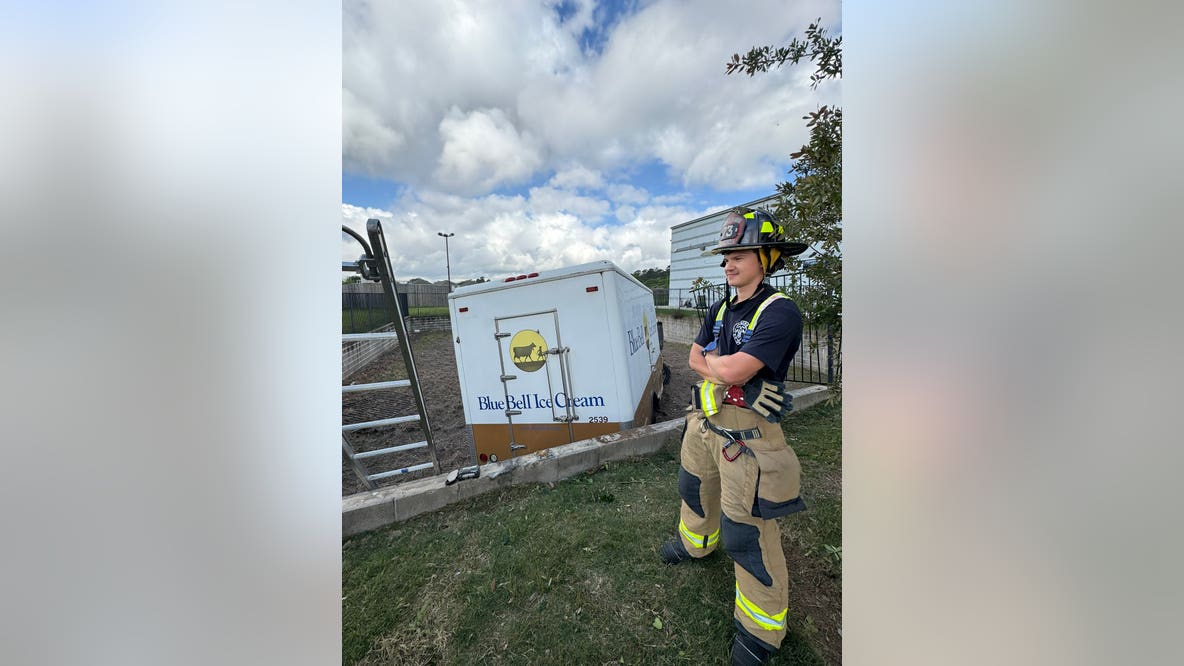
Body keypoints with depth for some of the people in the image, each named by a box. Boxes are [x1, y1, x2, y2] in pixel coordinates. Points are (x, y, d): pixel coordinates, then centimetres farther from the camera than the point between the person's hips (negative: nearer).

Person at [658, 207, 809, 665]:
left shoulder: (779, 312, -19)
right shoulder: (720, 310, 5)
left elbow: (734, 370, -28)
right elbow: (694, 359, 4)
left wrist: (710, 361, -7)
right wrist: (724, 368, -15)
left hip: (746, 434, -8)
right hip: (704, 422, 8)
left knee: (746, 532, 7)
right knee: (695, 490, 28)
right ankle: (696, 543, 59)